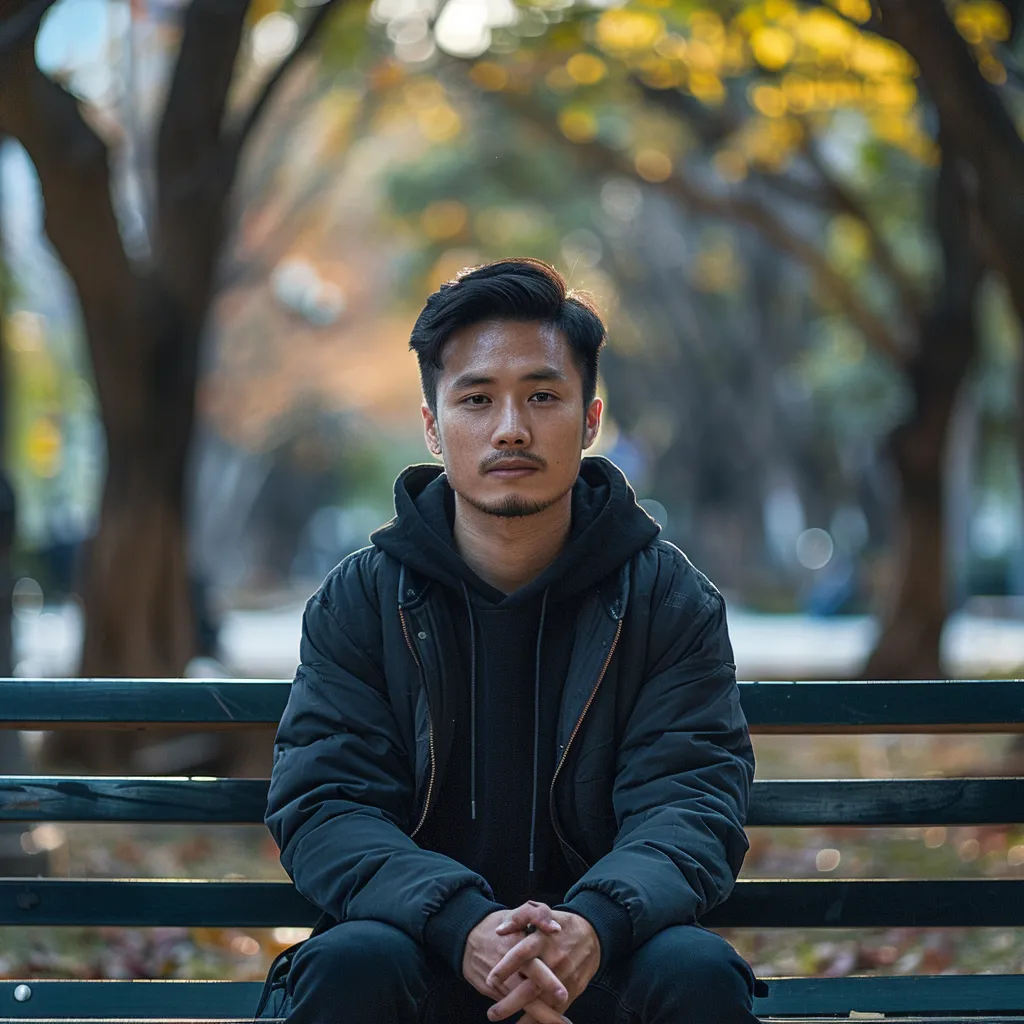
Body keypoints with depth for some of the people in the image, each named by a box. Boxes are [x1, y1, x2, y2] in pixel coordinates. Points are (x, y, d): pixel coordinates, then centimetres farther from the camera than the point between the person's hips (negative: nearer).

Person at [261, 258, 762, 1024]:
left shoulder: (672, 600, 3)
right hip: (429, 951, 0)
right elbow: (323, 804, -7)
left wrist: (596, 924, -30)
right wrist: (463, 926, -27)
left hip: (599, 959, 0)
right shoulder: (360, 601, 3)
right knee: (352, 963, -32)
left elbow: (693, 801, -7)